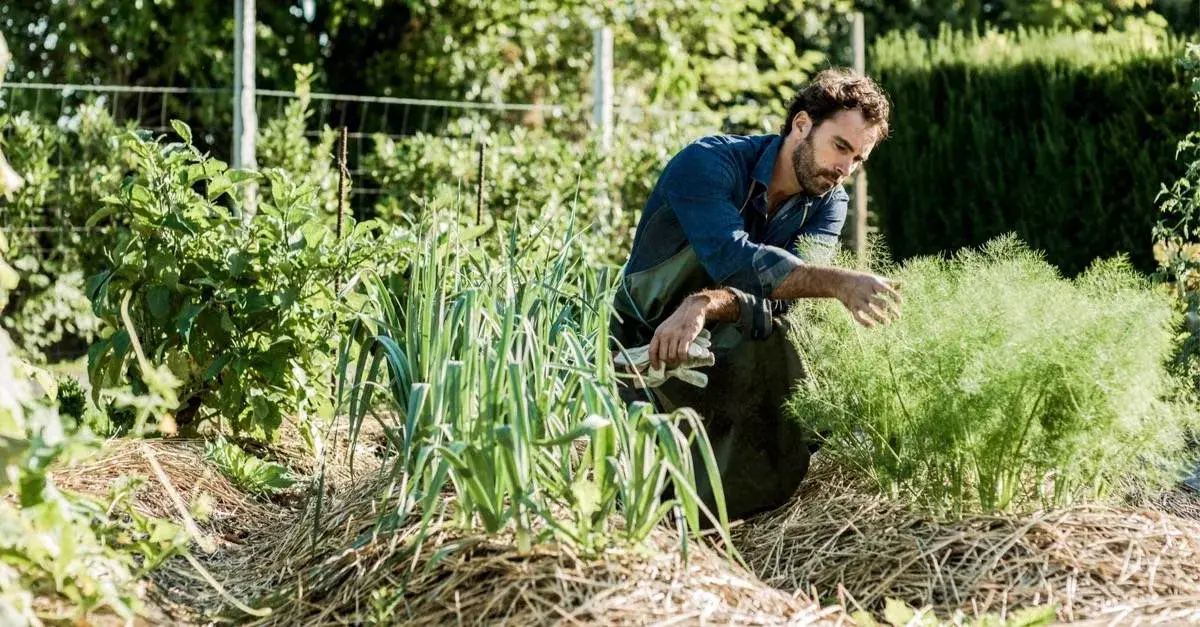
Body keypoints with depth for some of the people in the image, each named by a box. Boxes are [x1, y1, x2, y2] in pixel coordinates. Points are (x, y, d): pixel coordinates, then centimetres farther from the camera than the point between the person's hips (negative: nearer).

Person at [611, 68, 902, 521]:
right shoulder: (708, 164, -18)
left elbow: (780, 296, -23)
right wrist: (839, 283, -50)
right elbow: (733, 259, -37)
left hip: (739, 369, 4)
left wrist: (707, 304, -43)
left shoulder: (829, 205, -3)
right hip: (644, 350, -4)